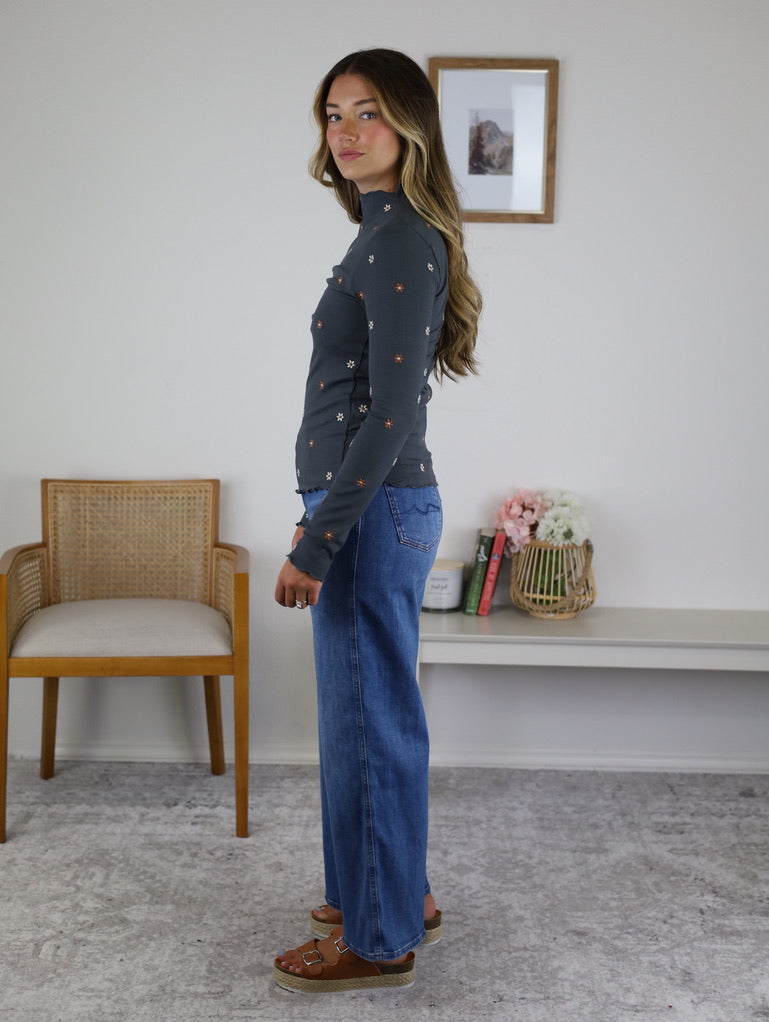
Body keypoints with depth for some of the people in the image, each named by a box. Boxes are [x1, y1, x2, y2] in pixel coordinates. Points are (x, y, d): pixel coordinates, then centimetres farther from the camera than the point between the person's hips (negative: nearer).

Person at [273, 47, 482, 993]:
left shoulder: (403, 240, -16)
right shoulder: (387, 232, 15)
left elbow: (389, 415, -22)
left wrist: (316, 543, -21)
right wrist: (323, 521, 22)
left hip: (374, 510, -10)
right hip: (372, 506, 10)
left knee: (370, 720, 1)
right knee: (368, 714, 19)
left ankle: (378, 941, 16)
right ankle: (396, 893, 35)